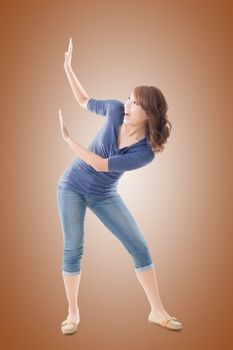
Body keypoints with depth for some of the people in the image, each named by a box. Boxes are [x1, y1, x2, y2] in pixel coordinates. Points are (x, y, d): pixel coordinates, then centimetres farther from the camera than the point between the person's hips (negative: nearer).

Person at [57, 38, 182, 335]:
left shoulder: (145, 153, -22)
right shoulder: (116, 110, -15)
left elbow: (100, 165, -25)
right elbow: (85, 101, 5)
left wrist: (68, 138, -25)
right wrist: (68, 68, 1)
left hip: (105, 196, 0)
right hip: (72, 187, 1)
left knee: (139, 247, -3)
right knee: (73, 250, -3)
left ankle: (157, 311, 11)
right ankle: (73, 313, 15)